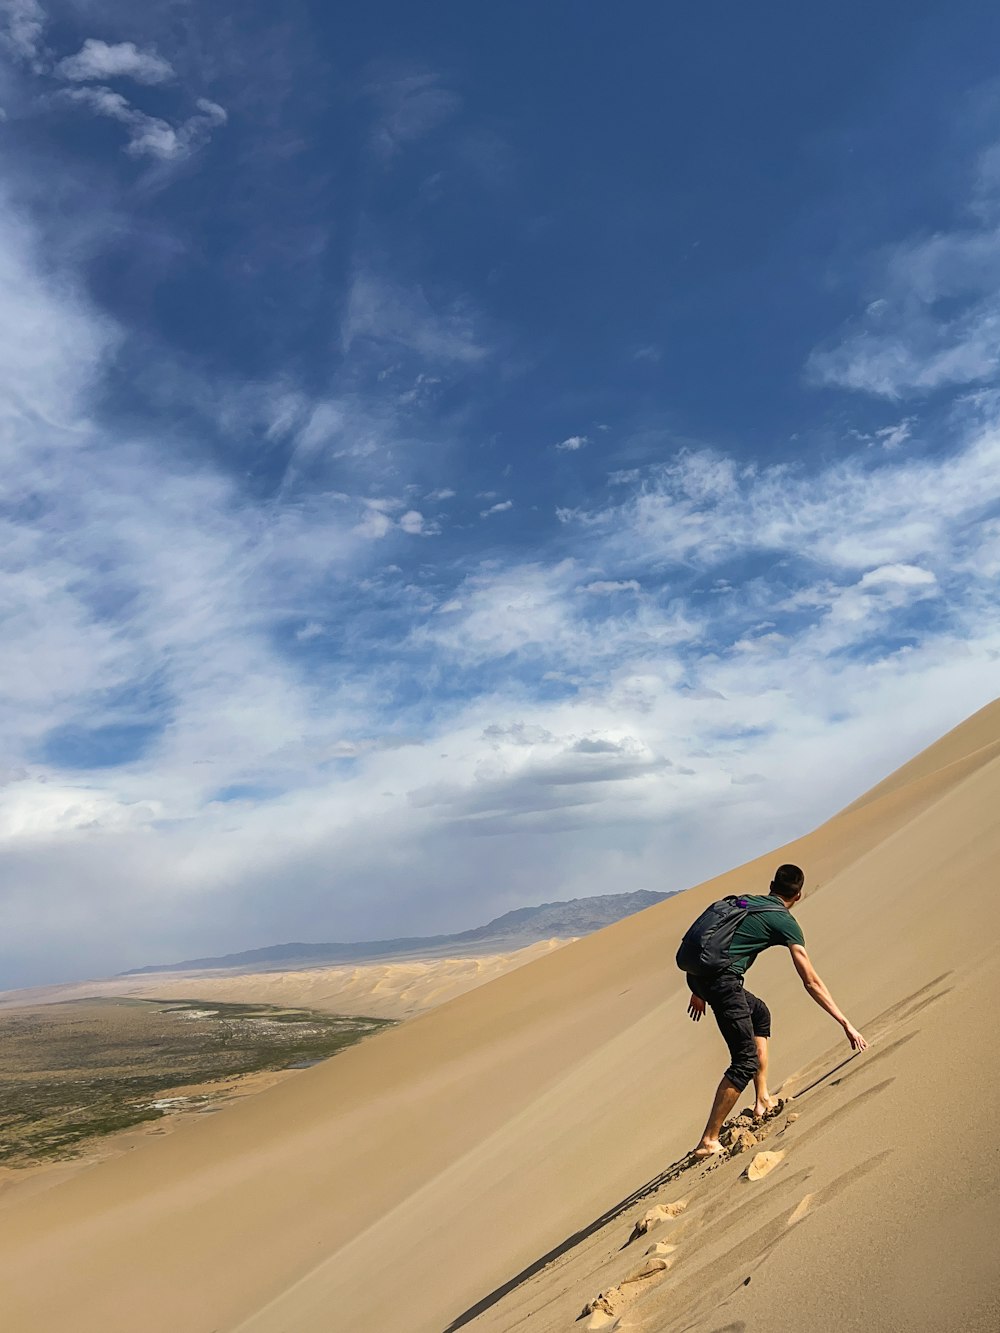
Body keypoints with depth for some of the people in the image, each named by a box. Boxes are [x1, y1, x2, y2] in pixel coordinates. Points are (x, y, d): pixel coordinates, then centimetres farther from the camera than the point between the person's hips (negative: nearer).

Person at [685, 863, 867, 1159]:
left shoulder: (748, 901, 24)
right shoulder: (786, 923, 5)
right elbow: (811, 982, 3)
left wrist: (700, 990, 34)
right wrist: (845, 1024, 8)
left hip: (697, 973, 8)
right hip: (721, 979, -8)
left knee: (759, 1013, 28)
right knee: (746, 1061, -1)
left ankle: (763, 1100, 27)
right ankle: (709, 1141, -3)